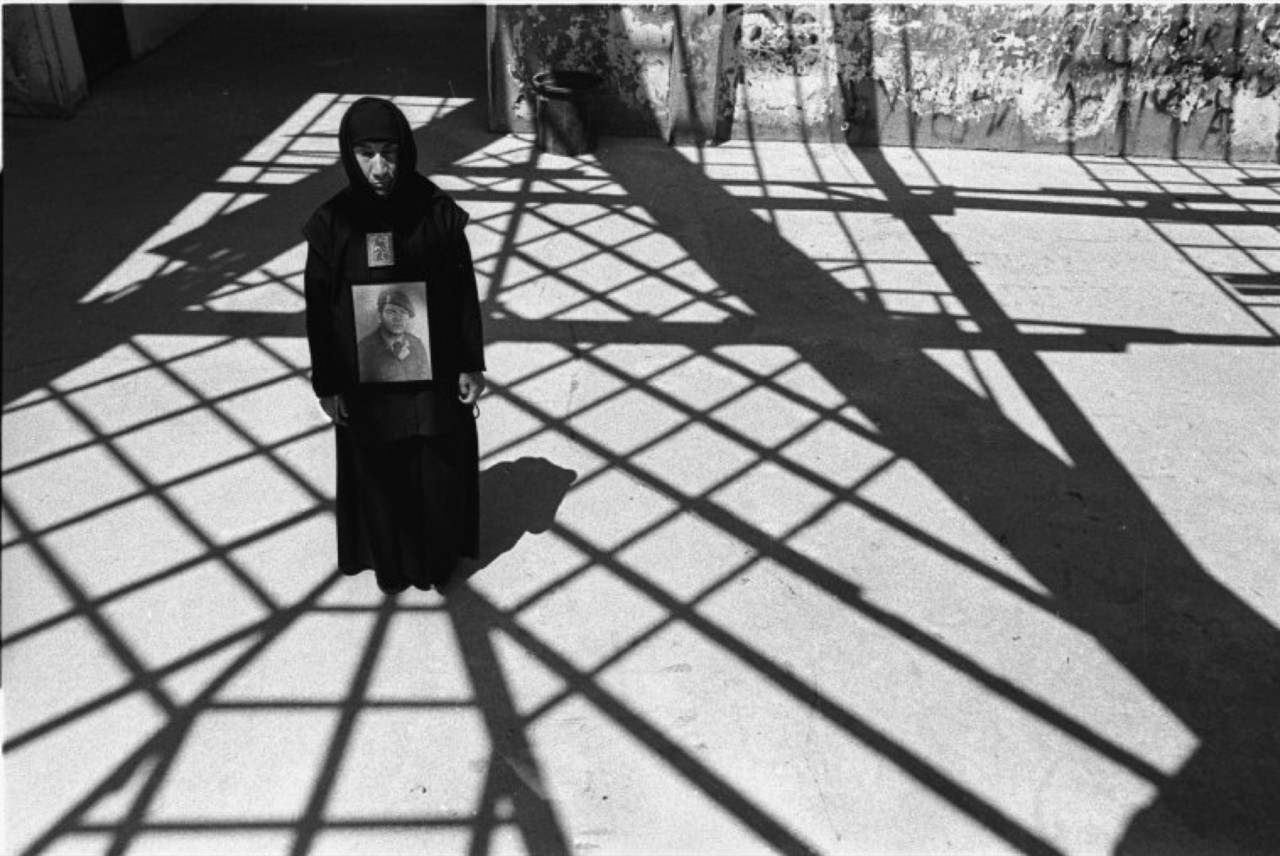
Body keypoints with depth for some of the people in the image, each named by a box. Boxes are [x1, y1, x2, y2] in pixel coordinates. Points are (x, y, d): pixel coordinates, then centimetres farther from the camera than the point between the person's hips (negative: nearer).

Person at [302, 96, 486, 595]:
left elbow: (465, 292, -5)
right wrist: (326, 384, -2)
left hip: (434, 373, 0)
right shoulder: (332, 224, -11)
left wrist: (471, 365, -3)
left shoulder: (437, 213, -12)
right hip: (366, 381, 0)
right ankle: (390, 560, 39)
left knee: (439, 468, 14)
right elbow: (319, 310, -4)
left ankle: (438, 557, 38)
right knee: (378, 470, 16)